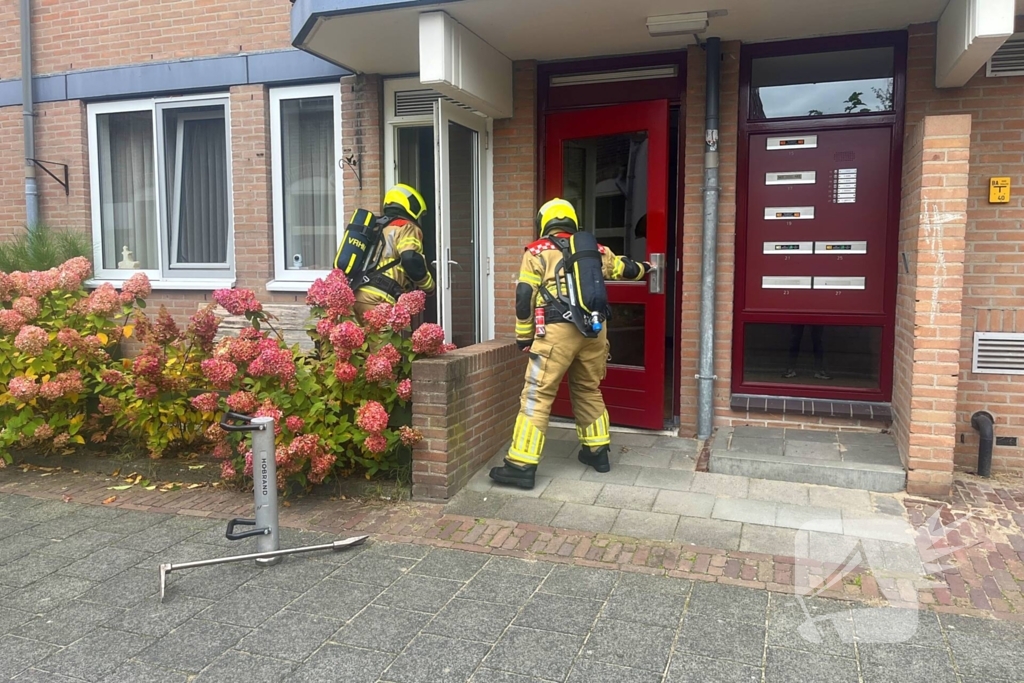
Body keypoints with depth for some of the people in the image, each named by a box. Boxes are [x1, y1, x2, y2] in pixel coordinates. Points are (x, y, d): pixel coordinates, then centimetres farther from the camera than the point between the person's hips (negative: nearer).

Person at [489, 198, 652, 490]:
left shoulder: (537, 252, 5)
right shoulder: (595, 250, 18)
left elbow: (525, 296, -1)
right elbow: (624, 268, 36)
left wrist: (524, 336, 8)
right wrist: (645, 268, 57)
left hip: (558, 331, -5)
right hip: (594, 330, 5)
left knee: (536, 396, -3)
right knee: (589, 391, 22)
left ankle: (522, 466, -5)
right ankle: (597, 452, 32)